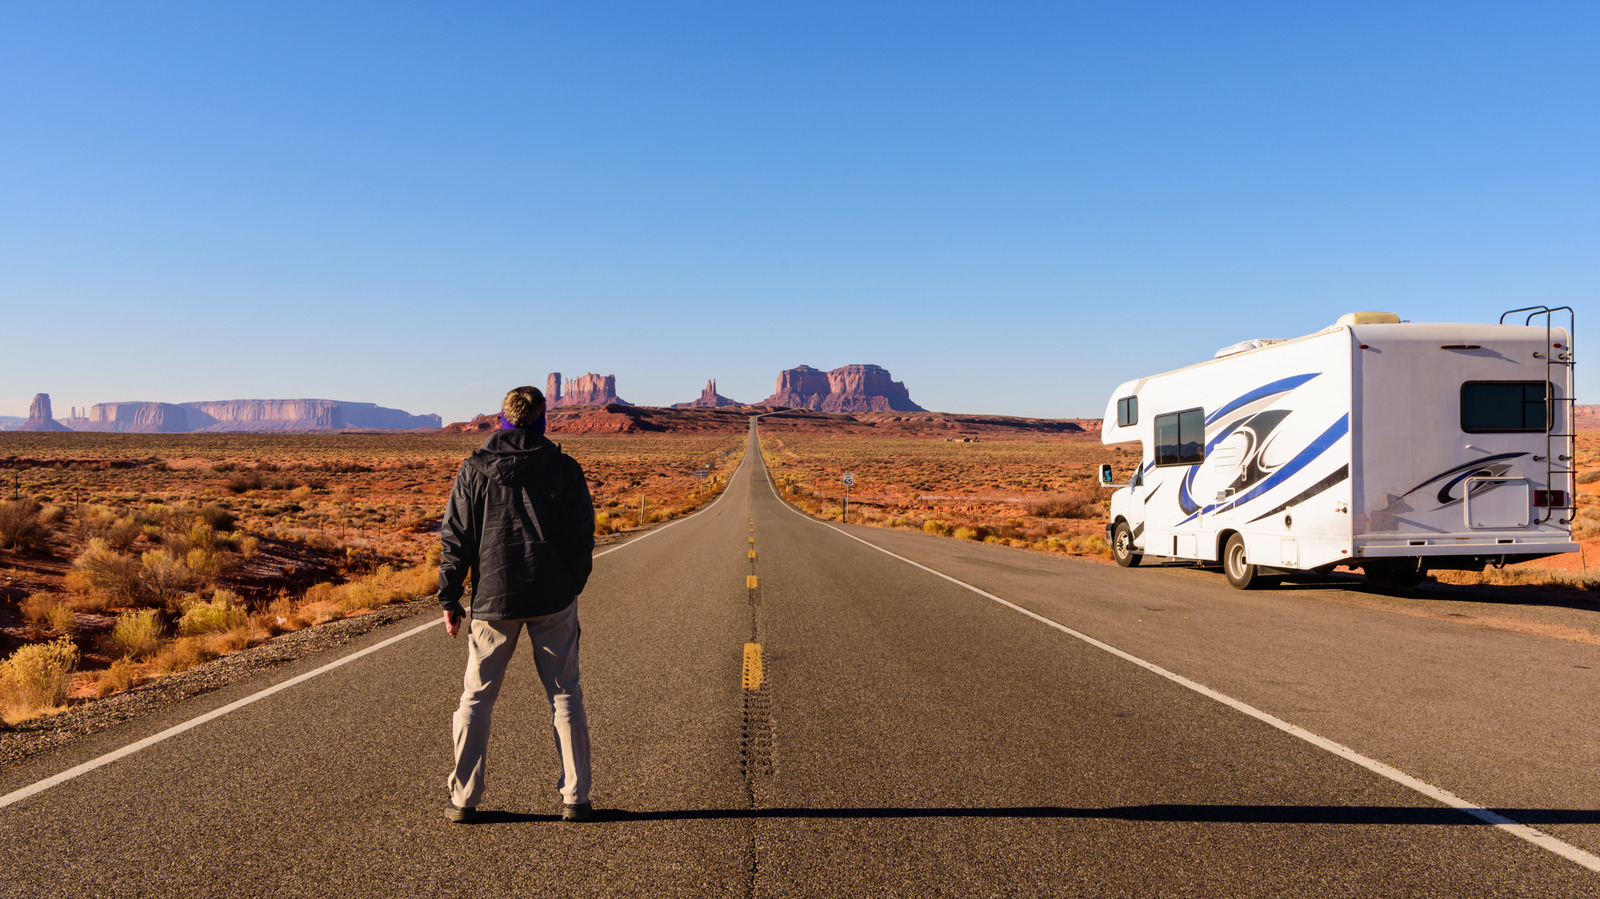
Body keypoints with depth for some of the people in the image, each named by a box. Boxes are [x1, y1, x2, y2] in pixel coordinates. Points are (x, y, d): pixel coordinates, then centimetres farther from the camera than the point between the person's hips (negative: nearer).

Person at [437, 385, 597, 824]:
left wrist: (449, 598, 7)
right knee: (565, 696, 8)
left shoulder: (475, 469, 1)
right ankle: (575, 797, 9)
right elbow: (581, 537, 0)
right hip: (553, 599, 0)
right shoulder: (564, 469, -1)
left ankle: (463, 799, 13)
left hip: (493, 599, 0)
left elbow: (456, 539, 1)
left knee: (477, 698, 11)